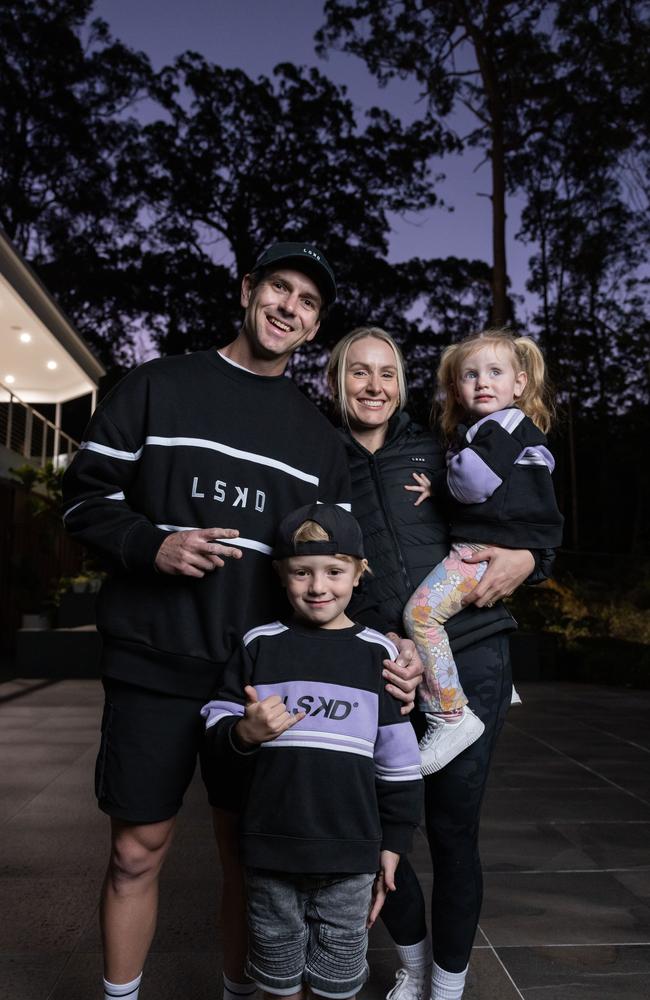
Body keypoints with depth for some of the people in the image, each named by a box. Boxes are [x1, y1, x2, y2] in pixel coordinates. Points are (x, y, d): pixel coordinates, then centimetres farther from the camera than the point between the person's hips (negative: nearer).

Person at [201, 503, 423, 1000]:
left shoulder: (379, 654, -2)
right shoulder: (260, 644, -1)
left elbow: (399, 764, 4)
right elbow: (215, 732, 3)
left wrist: (391, 847, 5)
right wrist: (244, 732, -18)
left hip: (349, 857, 0)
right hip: (270, 851, 1)